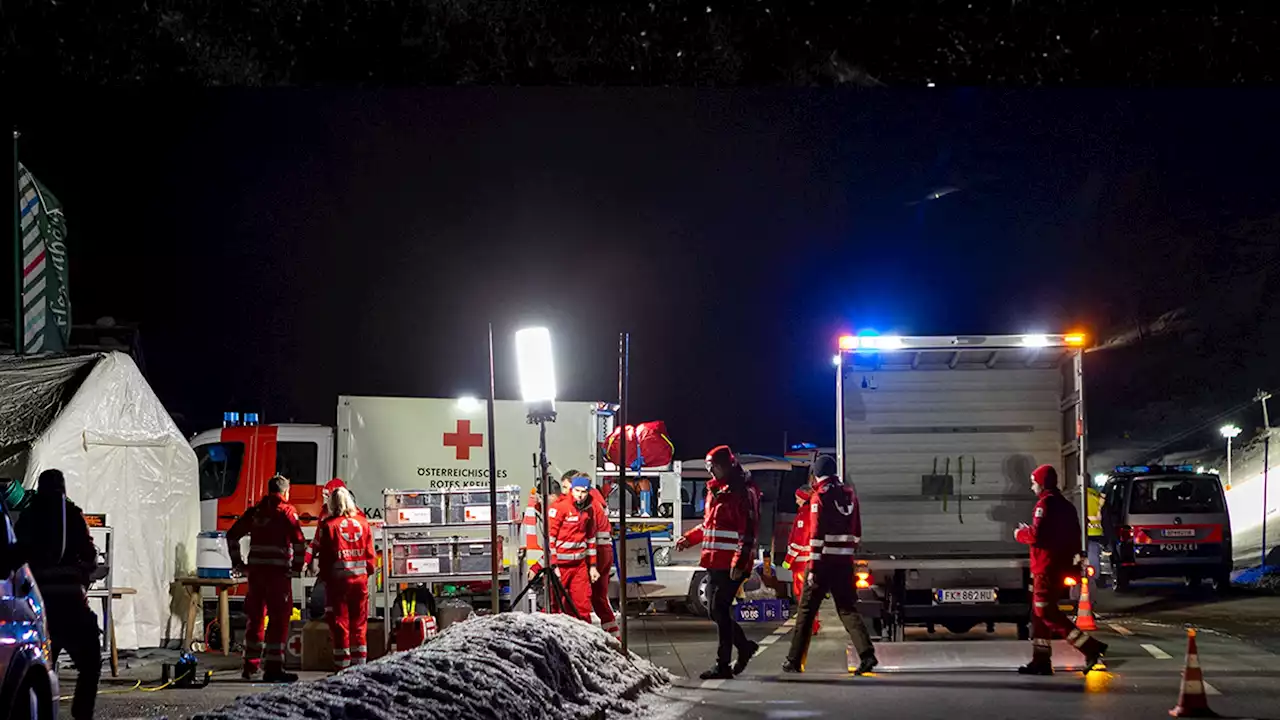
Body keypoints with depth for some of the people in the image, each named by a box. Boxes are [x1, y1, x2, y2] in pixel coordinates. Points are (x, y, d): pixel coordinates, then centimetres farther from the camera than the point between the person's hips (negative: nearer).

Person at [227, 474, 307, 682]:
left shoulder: (255, 512, 12)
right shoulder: (286, 512, -5)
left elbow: (232, 535, 18)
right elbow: (299, 541, -16)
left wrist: (237, 562, 20)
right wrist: (297, 567, -7)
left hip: (256, 571, 6)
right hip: (278, 571, -6)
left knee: (256, 616, 17)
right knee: (279, 618, -3)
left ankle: (250, 665, 24)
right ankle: (273, 668, -8)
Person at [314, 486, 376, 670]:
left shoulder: (329, 525, -8)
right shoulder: (362, 522, 4)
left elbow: (324, 555, -6)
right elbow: (369, 552, 8)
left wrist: (324, 577, 3)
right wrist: (369, 570, 20)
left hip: (338, 579, -4)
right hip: (360, 577, 4)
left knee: (340, 622, 1)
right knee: (359, 623, 11)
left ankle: (342, 665, 0)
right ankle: (359, 663, 13)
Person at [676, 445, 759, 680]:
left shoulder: (742, 493, -12)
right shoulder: (715, 490, 17)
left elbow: (748, 532, -17)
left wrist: (739, 563, -23)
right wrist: (689, 539, 15)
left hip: (730, 565, -9)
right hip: (714, 562, 9)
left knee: (720, 610, -8)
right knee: (717, 611, 12)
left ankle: (723, 665, -3)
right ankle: (744, 646, 30)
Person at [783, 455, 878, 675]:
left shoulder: (820, 497, -9)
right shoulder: (849, 494, 11)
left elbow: (817, 535, -15)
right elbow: (857, 532, 16)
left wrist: (812, 568, -15)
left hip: (824, 561, -5)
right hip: (844, 562, 5)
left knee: (807, 611, 4)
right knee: (848, 609, 7)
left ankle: (794, 661, 9)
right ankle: (867, 654, -11)